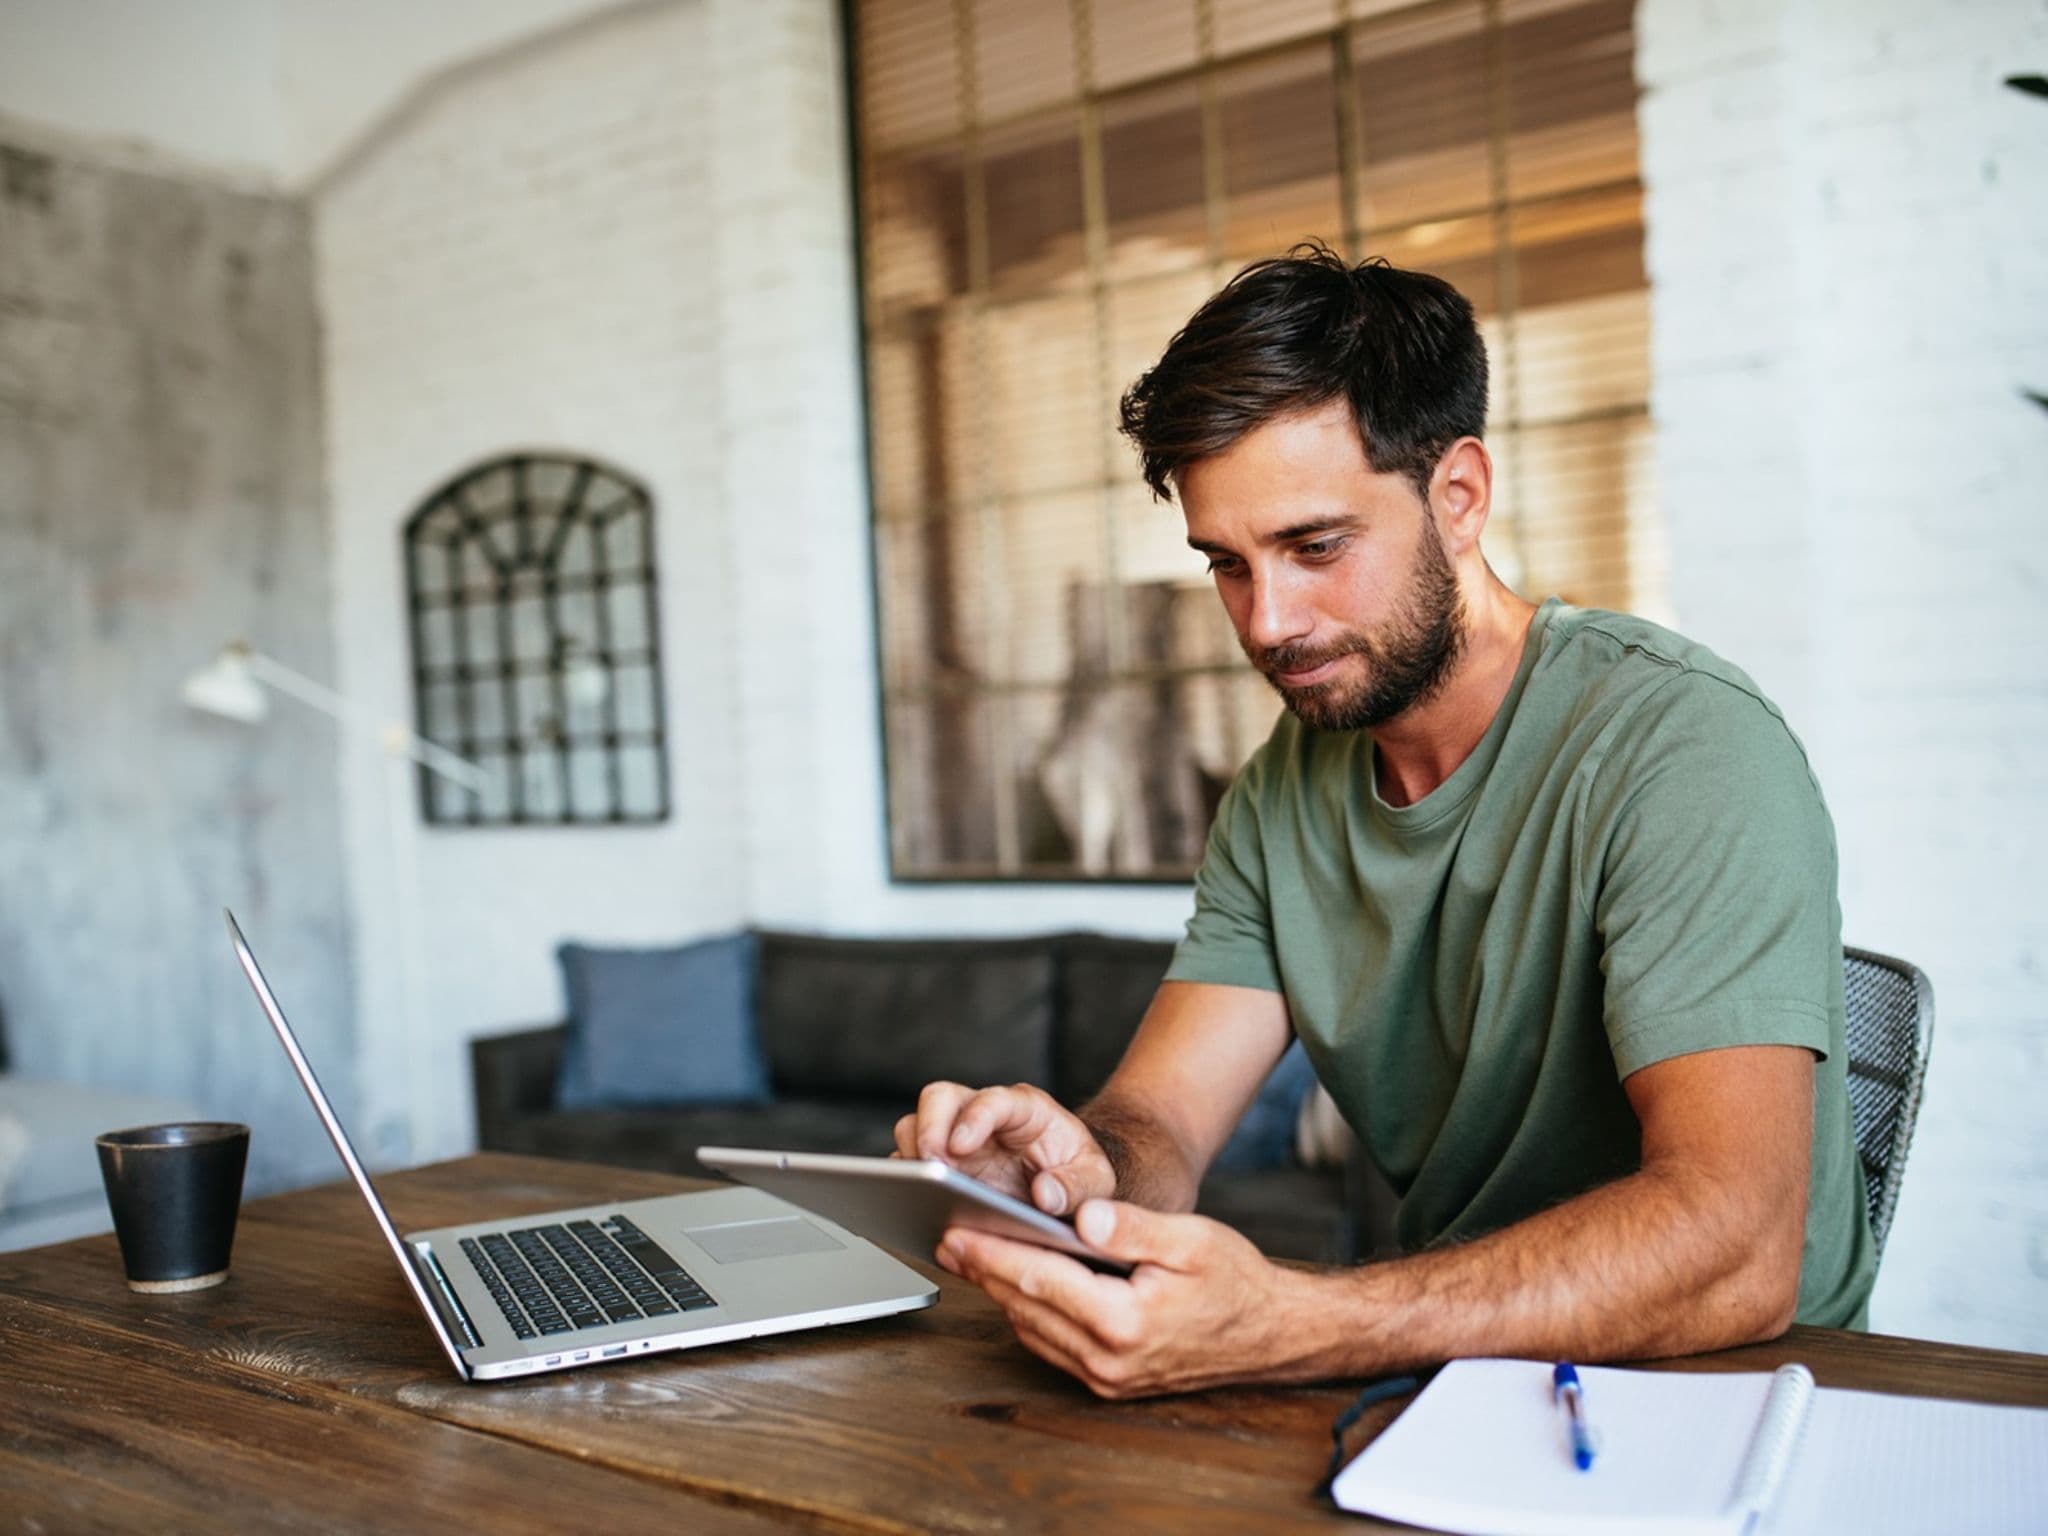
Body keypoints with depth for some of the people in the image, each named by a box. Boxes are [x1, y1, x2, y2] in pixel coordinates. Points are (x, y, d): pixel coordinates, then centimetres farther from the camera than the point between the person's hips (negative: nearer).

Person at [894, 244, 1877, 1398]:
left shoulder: (1684, 745, -19)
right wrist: (1082, 1172, -27)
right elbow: (1161, 1114, -3)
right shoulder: (1285, 793, 3)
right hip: (1453, 1376, 5)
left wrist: (1281, 1330, -41)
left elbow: (1733, 1252, -30)